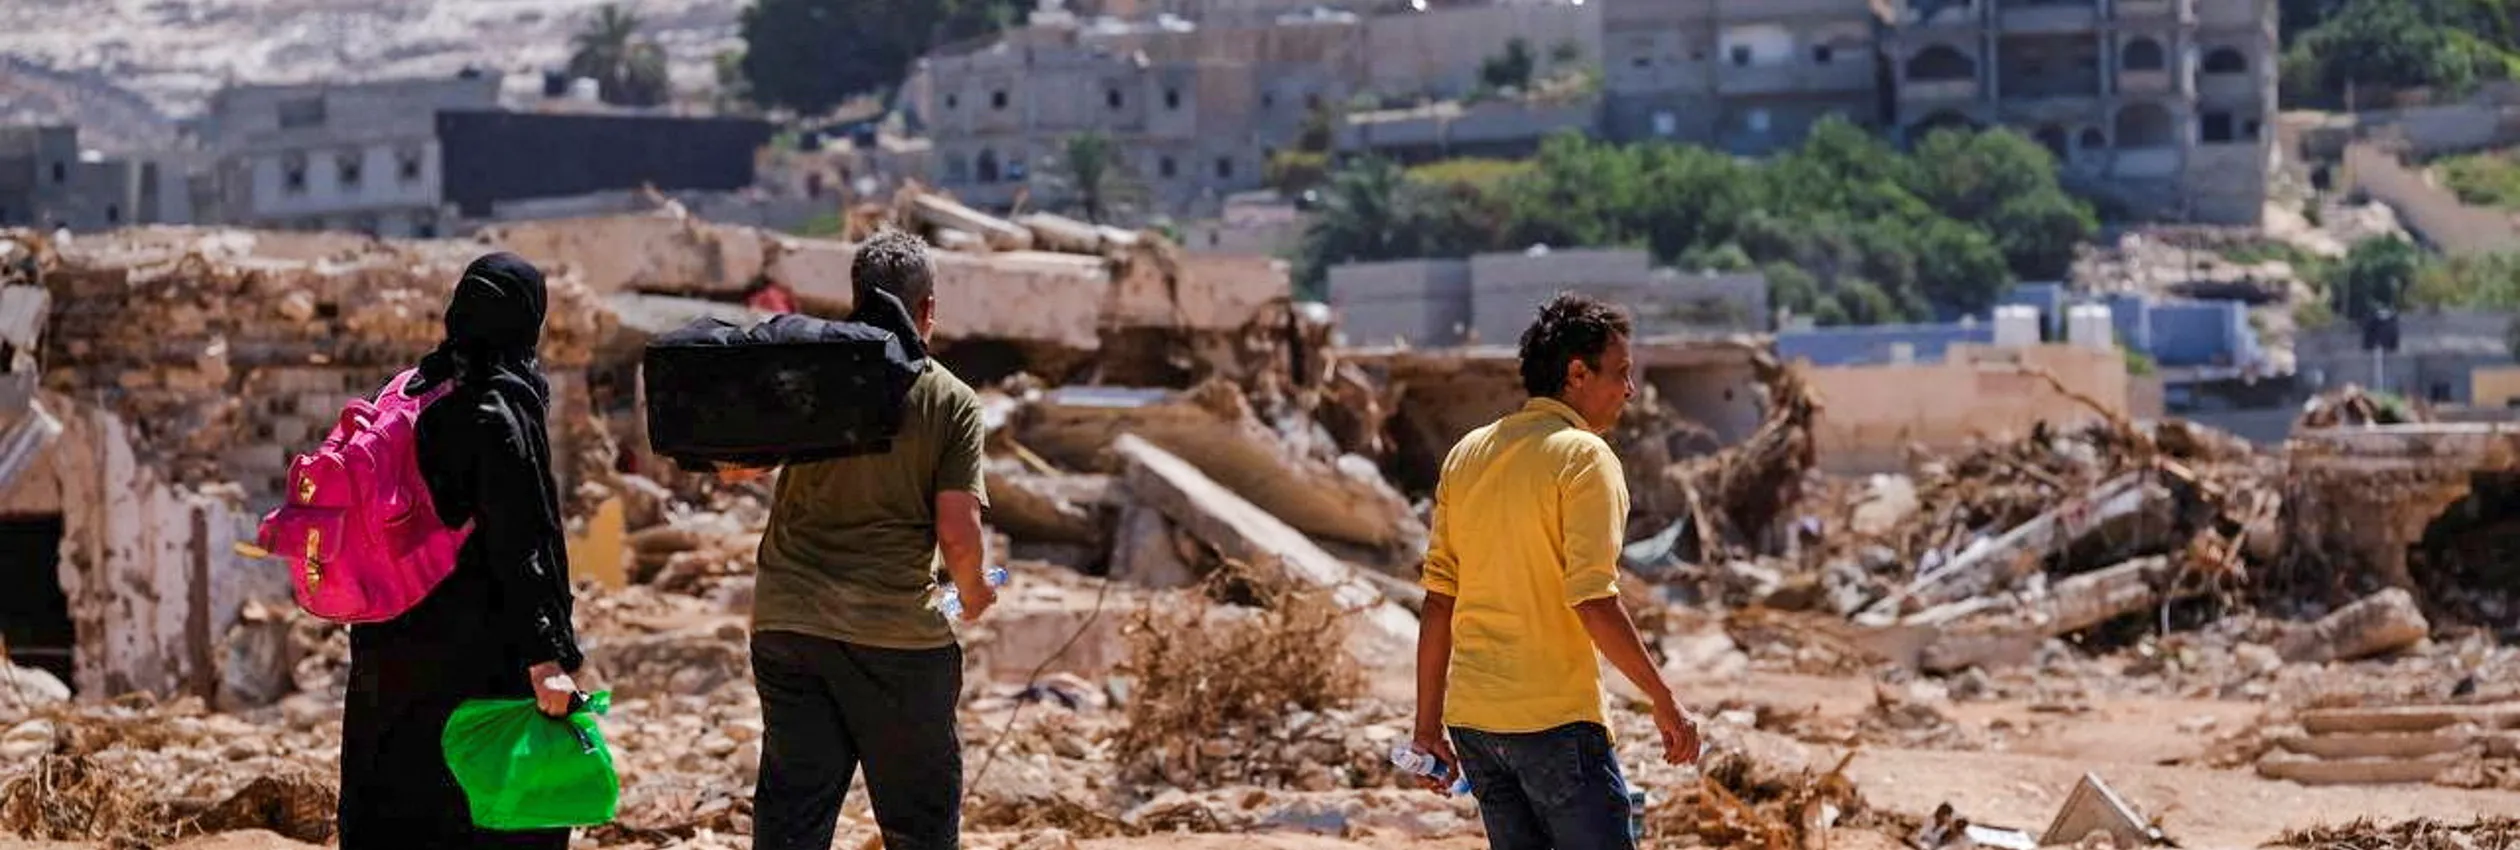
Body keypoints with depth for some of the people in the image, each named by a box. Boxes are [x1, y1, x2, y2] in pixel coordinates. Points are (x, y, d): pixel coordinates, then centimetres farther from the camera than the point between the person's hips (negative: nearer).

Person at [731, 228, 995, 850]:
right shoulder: (951, 401, -4)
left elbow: (733, 466, 8)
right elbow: (958, 537, -8)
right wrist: (973, 592, 10)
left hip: (786, 623, 3)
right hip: (897, 634, -3)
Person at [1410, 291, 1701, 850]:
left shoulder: (1467, 454, 12)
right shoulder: (1584, 457, -9)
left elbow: (1438, 602, 11)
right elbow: (1593, 602, -18)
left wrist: (1429, 723, 14)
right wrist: (1664, 701, -12)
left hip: (1472, 718, 7)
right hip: (1554, 719, -7)